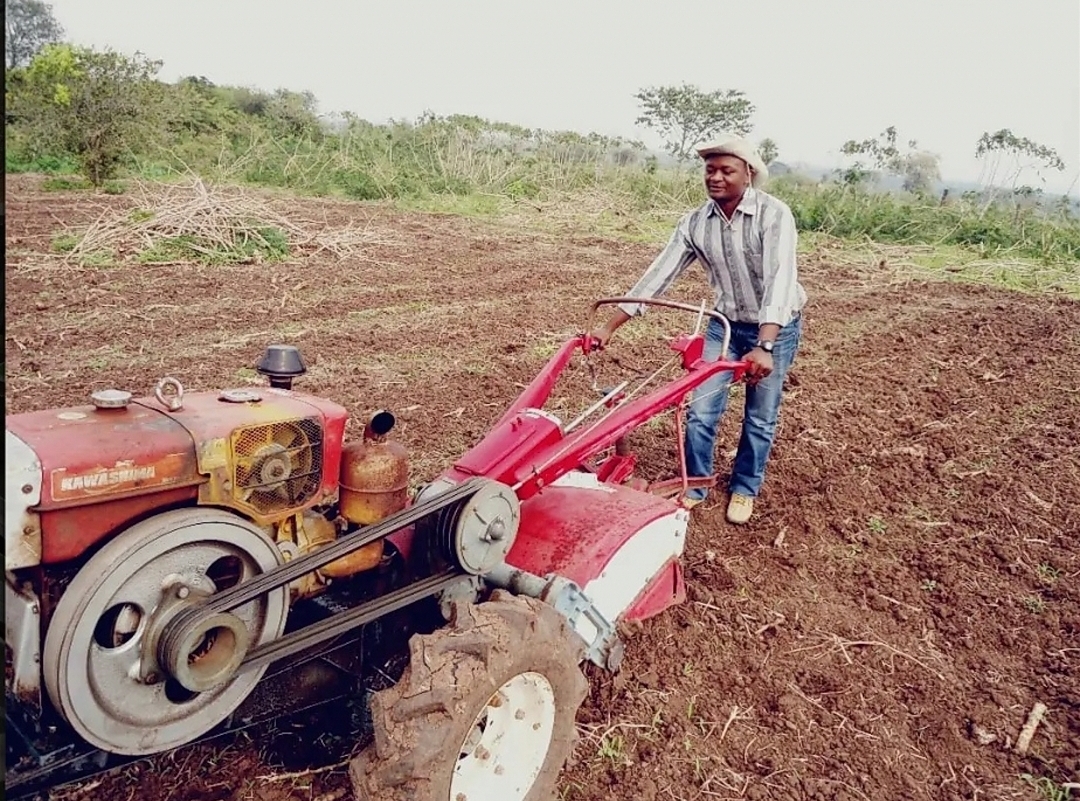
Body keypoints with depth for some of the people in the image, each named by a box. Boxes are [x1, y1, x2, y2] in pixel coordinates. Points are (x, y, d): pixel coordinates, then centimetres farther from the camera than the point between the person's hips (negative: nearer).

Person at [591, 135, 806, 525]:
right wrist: (610, 326, -16)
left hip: (776, 327, -3)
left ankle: (744, 488, 29)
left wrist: (763, 347, -48)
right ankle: (694, 485, 21)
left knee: (760, 417, 8)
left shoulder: (774, 214, -24)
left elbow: (780, 279, -35)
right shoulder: (695, 222, -10)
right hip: (725, 323, 4)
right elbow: (659, 274, -10)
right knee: (700, 410, 0)